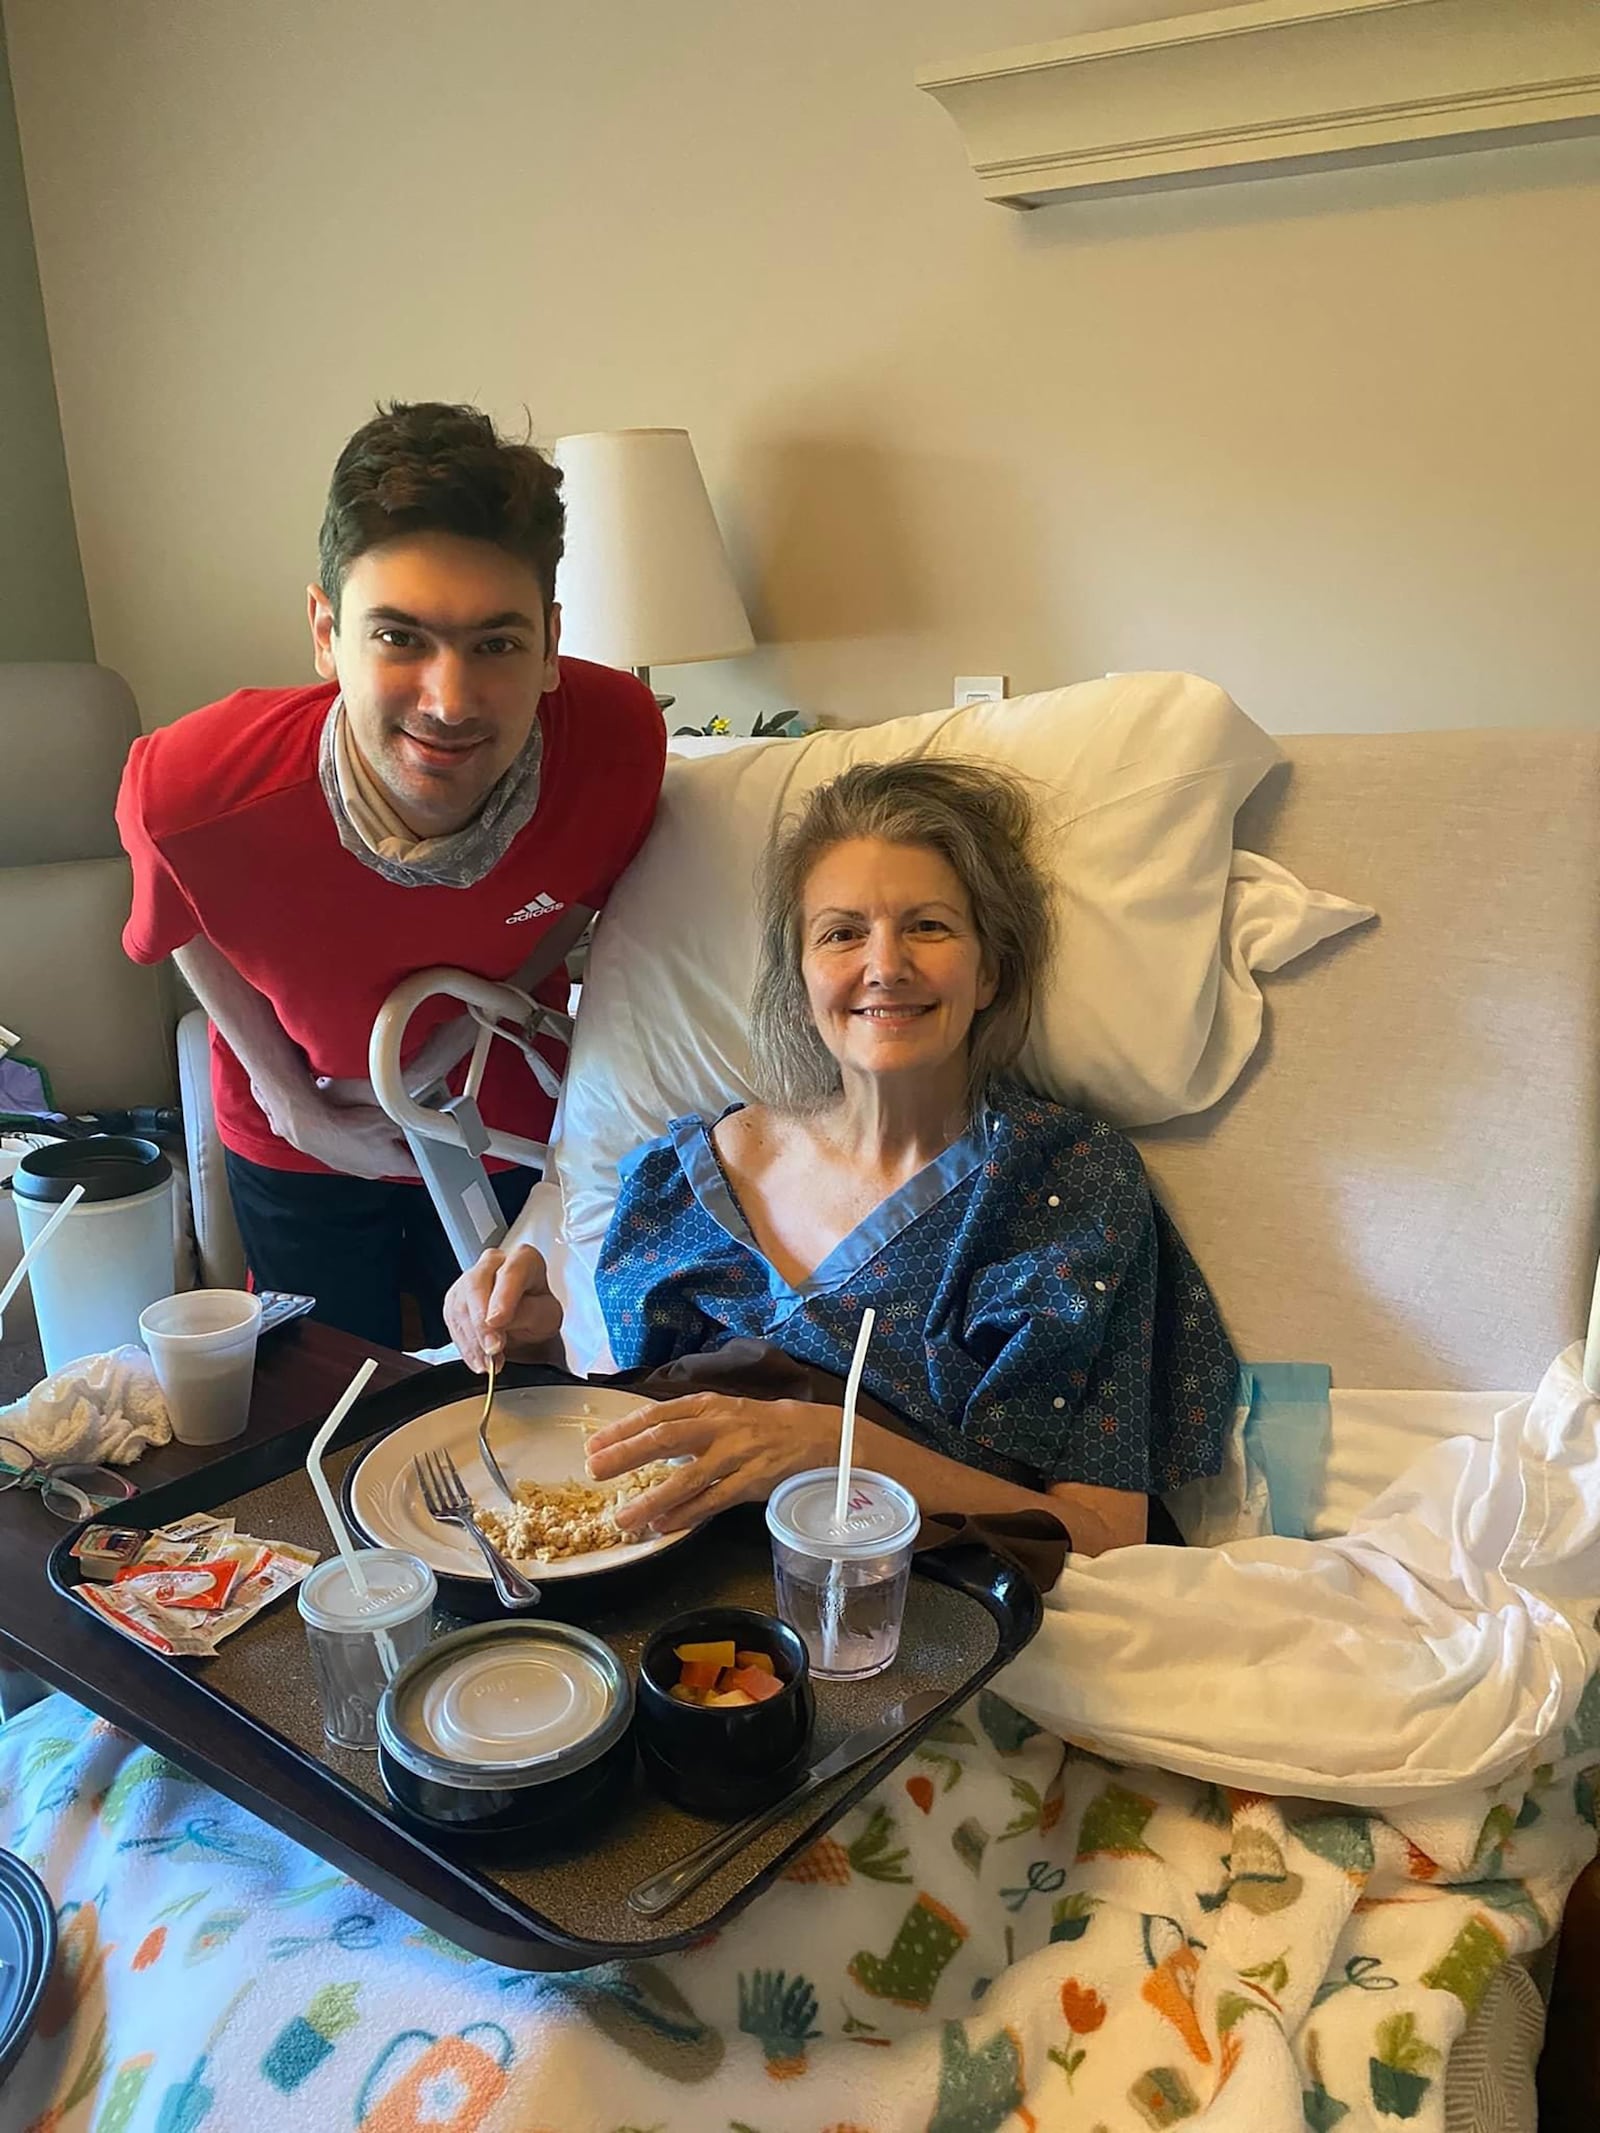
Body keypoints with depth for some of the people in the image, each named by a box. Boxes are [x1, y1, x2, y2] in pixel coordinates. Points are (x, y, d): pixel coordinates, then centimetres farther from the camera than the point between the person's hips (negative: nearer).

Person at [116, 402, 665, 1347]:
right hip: (297, 1149, 0)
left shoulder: (618, 737, -32)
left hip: (507, 1126, 1)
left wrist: (450, 1049, -11)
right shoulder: (195, 791, -34)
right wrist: (291, 1101, -7)